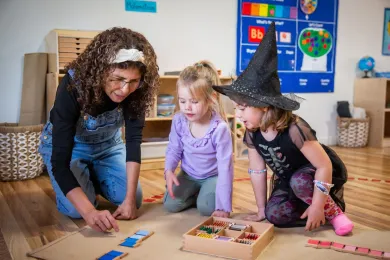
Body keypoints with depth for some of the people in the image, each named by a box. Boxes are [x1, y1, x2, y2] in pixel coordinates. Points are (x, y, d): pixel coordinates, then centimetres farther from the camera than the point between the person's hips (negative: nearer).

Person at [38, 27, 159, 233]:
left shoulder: (134, 91, -28)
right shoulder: (72, 87, -37)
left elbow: (133, 140, -24)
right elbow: (60, 160, -40)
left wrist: (130, 199, -31)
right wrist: (90, 212, -52)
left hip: (108, 144, 3)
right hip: (65, 145, -3)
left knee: (134, 200, -8)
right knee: (77, 209, -21)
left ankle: (92, 177, 21)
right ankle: (75, 181, 13)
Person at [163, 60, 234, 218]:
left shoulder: (220, 128, -30)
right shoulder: (179, 121, -16)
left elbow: (225, 167, -28)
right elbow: (173, 150, -2)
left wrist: (223, 206, -31)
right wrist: (169, 170, -25)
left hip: (213, 176, -4)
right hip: (189, 175, 4)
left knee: (206, 208, -24)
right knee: (170, 204, -12)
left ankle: (205, 193, 10)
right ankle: (195, 193, 16)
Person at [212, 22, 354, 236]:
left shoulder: (294, 129, -35)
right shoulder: (252, 133, -15)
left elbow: (324, 166, -31)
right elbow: (257, 170, -7)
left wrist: (317, 205, -30)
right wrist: (261, 210, -3)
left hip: (324, 173, -5)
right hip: (287, 179, 6)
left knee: (299, 182, -37)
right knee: (275, 215, -17)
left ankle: (333, 211, -9)